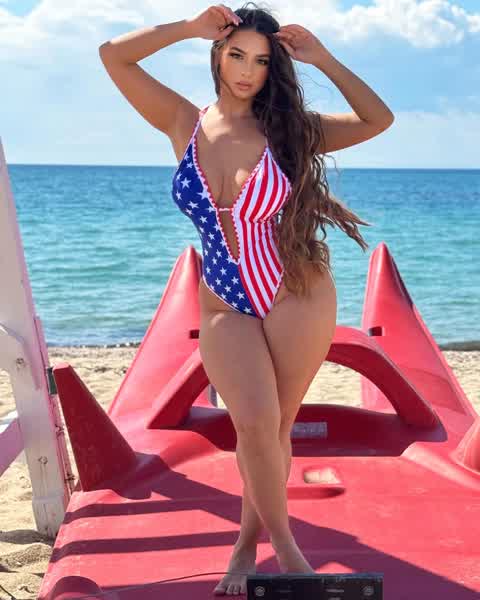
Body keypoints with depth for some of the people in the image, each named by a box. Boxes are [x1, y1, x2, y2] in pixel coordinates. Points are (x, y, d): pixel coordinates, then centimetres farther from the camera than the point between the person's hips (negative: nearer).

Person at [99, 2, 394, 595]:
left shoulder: (286, 129, 0)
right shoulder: (184, 124, 2)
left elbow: (378, 120, -4)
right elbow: (113, 54, -3)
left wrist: (322, 58, -7)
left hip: (298, 298, 0)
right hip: (225, 307, 1)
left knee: (272, 426, 7)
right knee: (256, 423, -14)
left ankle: (249, 541, 25)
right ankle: (282, 542, 8)